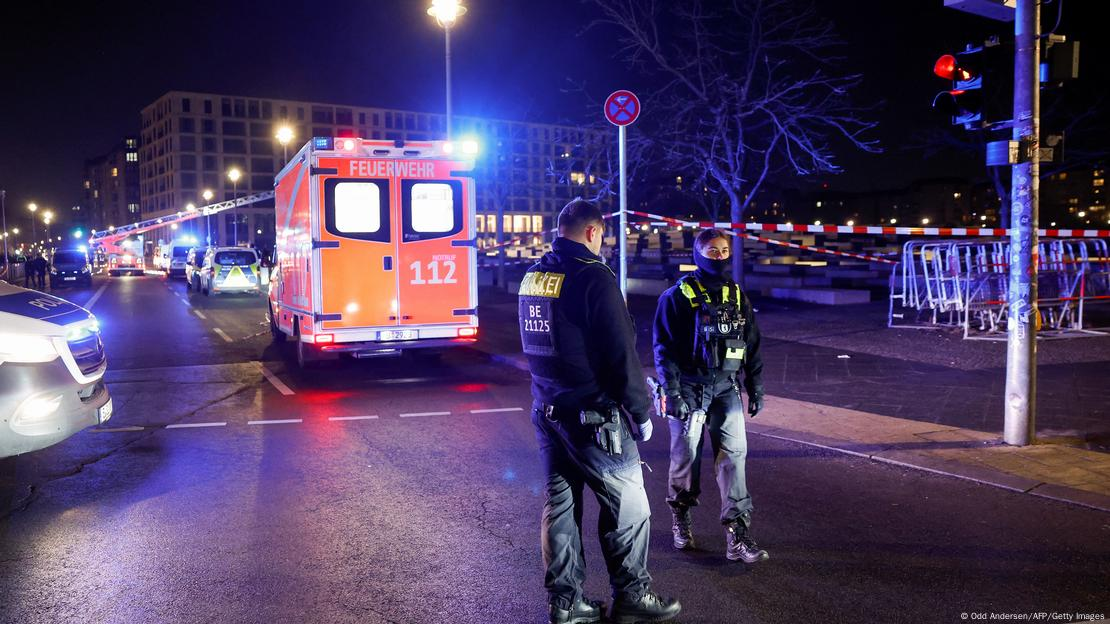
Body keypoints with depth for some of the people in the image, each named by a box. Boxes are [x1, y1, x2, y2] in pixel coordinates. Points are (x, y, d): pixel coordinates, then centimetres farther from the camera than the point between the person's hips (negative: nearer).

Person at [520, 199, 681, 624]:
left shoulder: (532, 276, 10)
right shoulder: (593, 277, -16)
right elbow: (622, 355, -17)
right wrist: (641, 412, -7)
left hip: (546, 410, 8)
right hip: (591, 414, -8)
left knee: (560, 504, 12)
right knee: (627, 502, 6)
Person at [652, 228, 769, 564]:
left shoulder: (737, 296, 9)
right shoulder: (678, 295, -5)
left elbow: (752, 344, 15)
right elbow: (665, 348, -8)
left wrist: (756, 388, 12)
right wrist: (672, 393, -14)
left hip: (727, 388, 4)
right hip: (691, 388, -3)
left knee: (734, 455, -5)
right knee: (687, 456, 7)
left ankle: (737, 535, -3)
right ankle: (680, 517, 30)